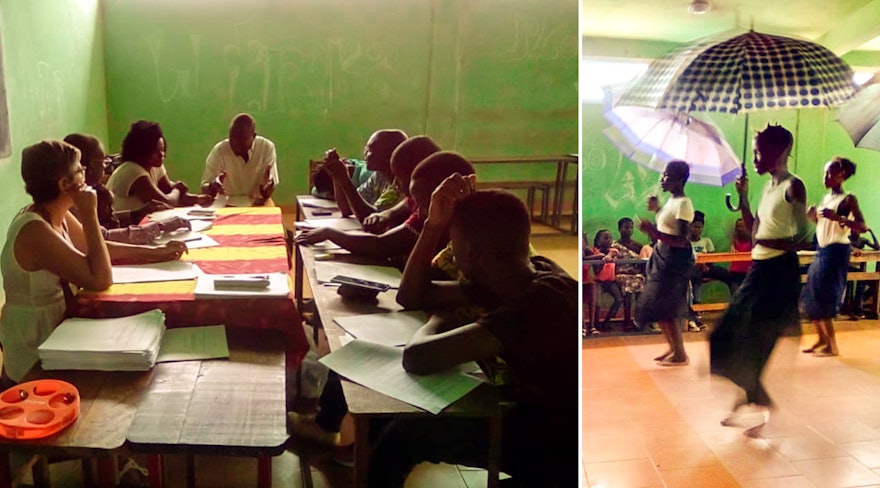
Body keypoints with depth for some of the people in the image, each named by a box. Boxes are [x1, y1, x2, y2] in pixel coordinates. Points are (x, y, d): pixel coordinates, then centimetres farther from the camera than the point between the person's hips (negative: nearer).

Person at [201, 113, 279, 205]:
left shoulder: (267, 148, -10)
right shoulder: (219, 151, -10)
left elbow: (267, 195, -8)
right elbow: (205, 190, -8)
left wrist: (268, 184, -30)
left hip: (256, 206, 0)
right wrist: (213, 186, -30)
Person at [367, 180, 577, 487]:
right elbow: (414, 293, 6)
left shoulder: (542, 301, -32)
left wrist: (436, 322, -15)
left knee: (401, 435, -10)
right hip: (535, 416, 8)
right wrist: (435, 224, -8)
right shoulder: (521, 279, -4)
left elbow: (416, 357, -37)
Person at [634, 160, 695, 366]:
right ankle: (673, 348, 29)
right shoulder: (672, 201, 10)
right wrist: (656, 209, 20)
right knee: (658, 307, 15)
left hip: (675, 260, -10)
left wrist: (653, 231, -33)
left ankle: (680, 355, 9)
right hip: (662, 257, 10)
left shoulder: (683, 204, -18)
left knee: (664, 309, -4)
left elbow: (681, 241, -25)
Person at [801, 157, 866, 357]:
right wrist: (813, 217, 2)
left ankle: (832, 346, 2)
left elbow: (862, 227, -19)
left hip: (836, 252, -8)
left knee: (823, 298, -8)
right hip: (822, 251, 8)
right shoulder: (826, 198, 13)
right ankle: (822, 340, 22)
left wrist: (837, 217, -30)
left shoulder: (848, 199, -9)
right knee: (811, 298, 10)